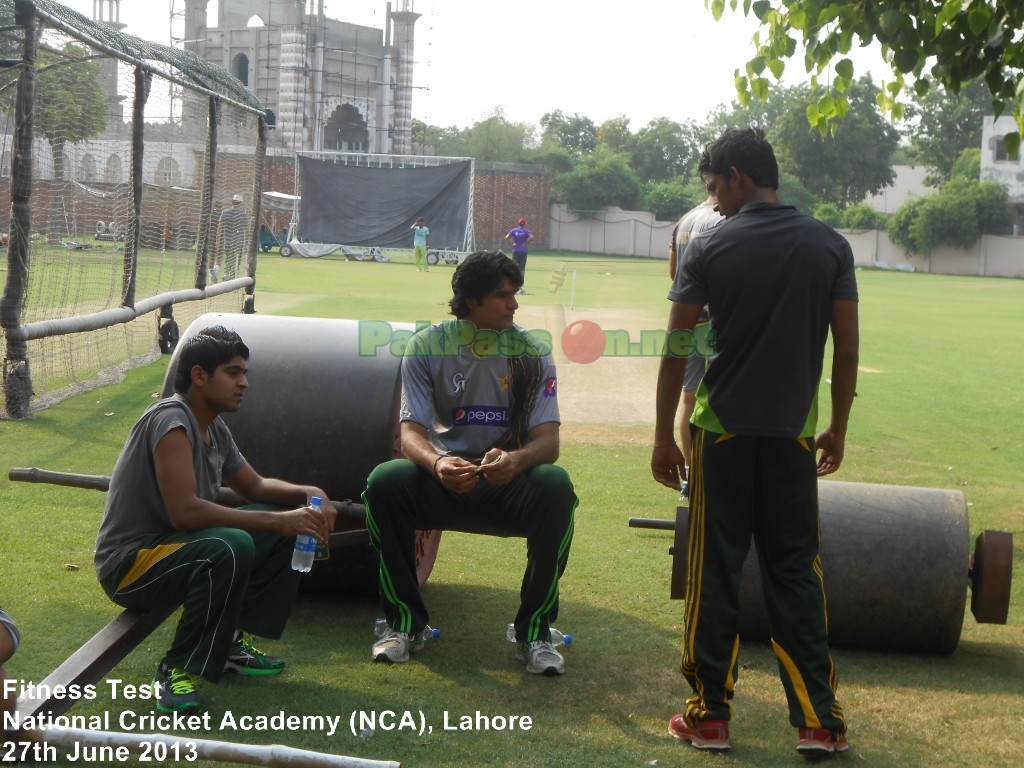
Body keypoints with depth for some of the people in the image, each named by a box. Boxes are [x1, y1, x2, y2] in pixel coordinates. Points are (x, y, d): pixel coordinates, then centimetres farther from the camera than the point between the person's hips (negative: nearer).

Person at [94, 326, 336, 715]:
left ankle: (231, 641, 8)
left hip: (177, 544, 10)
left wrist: (307, 494, -2)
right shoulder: (171, 420, -21)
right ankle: (177, 669, -20)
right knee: (231, 547, -35)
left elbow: (255, 486, 19)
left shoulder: (215, 428, 7)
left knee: (287, 525, 6)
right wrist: (277, 520, -30)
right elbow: (185, 510, -32)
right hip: (128, 564, -10)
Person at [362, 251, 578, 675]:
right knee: (384, 481, -30)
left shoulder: (531, 354, -2)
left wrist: (516, 460, -36)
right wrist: (437, 464, -35)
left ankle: (535, 631, -17)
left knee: (557, 487, -32)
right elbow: (411, 432, -10)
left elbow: (548, 440, -11)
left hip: (508, 485, 0)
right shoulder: (427, 346, -3)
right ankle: (404, 622, -11)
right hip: (441, 481, 0)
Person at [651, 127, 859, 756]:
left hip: (723, 428, -2)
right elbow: (847, 348, 2)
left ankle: (710, 715, 11)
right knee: (796, 571, 8)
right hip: (793, 431, 2)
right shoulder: (830, 246, 1)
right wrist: (838, 428, 13)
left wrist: (664, 437, 2)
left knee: (715, 572, 6)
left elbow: (677, 350, -5)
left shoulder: (710, 249, -5)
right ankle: (819, 721, 8)